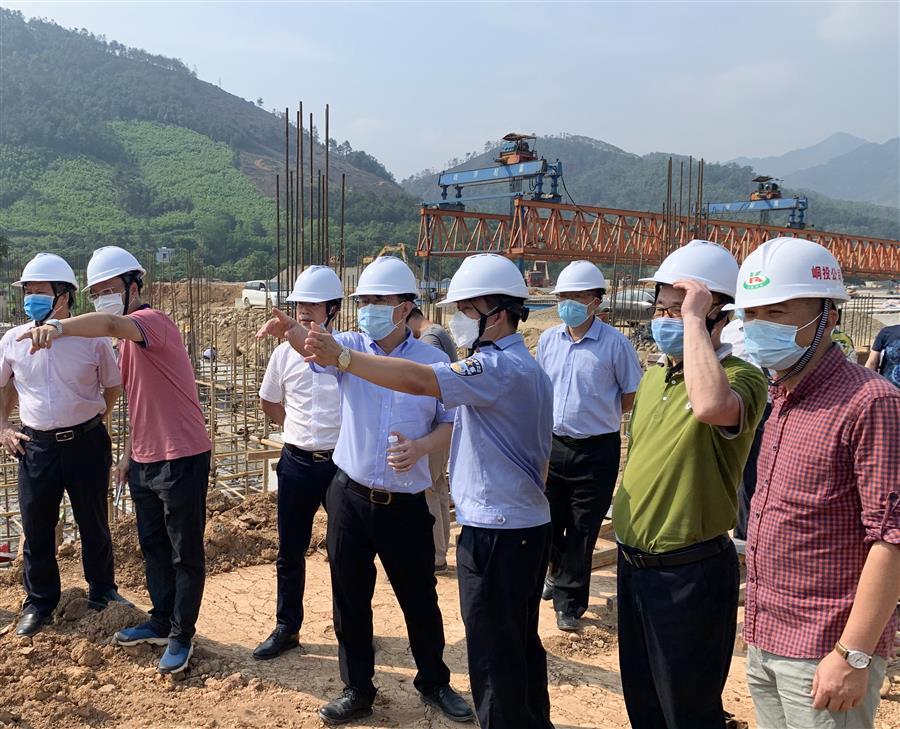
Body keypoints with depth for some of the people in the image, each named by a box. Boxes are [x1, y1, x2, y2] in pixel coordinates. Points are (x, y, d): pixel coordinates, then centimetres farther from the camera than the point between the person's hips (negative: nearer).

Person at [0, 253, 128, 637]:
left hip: (86, 443, -1)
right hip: (36, 446, 2)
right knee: (36, 528, 10)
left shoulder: (92, 339, -6)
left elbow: (114, 386, 8)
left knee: (94, 524, 12)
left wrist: (90, 420, 4)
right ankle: (39, 602, 29)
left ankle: (102, 591, 31)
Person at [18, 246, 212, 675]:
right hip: (144, 462, 10)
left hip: (181, 459, -10)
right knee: (153, 547, 20)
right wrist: (129, 454, 20)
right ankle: (161, 622, 36)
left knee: (185, 554, 5)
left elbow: (110, 324, -40)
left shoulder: (151, 321, -16)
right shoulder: (127, 340, 14)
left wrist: (60, 327, -55)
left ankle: (181, 636, 18)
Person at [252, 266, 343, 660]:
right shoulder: (285, 353, 2)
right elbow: (269, 402, 18)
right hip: (296, 463, 3)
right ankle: (286, 628, 29)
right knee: (290, 552, 13)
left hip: (341, 463, -3)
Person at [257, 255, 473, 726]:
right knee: (350, 598, 13)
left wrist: (421, 447, -18)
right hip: (350, 496, 1)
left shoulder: (433, 361, -2)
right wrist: (289, 329, -47)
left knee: (420, 599, 13)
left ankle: (434, 682, 37)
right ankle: (357, 690, 33)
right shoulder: (350, 348, -2)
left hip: (406, 502, -1)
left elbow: (452, 423, 2)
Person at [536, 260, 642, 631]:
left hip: (596, 450, -4)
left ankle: (569, 601, 22)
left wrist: (596, 411, -3)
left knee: (583, 529, 6)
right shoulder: (548, 339, 4)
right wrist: (555, 416, 7)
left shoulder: (615, 343, -11)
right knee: (549, 520, 17)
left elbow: (632, 398, -3)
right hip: (553, 445, 5)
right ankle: (558, 570, 46)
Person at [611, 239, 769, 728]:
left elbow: (710, 405, -44)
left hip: (689, 571, -8)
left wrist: (694, 318, -33)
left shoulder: (741, 378, -19)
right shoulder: (652, 378, 7)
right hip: (633, 563, 8)